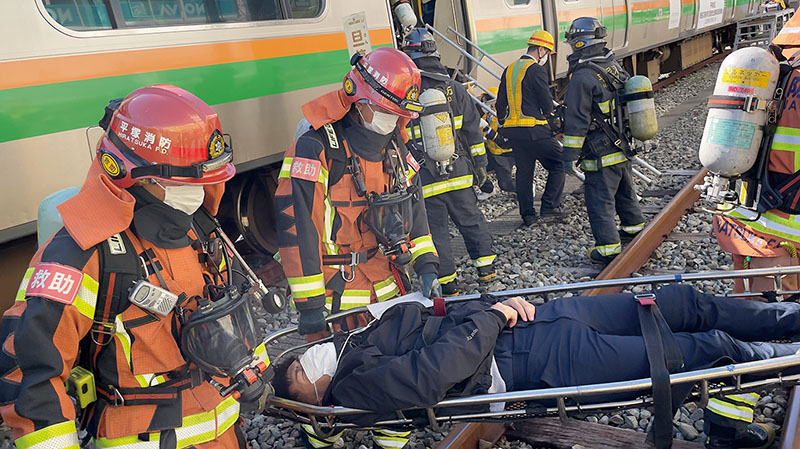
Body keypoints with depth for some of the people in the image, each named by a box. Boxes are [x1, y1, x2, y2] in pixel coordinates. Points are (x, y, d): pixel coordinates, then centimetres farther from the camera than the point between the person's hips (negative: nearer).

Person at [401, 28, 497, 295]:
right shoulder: (455, 89, 0)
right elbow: (473, 131, 5)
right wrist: (480, 165, 13)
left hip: (424, 181, -2)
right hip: (459, 174, 3)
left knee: (436, 231, 8)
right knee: (471, 220, 20)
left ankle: (447, 285, 15)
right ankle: (485, 267, 30)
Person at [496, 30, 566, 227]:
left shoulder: (509, 69, 12)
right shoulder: (536, 70, -11)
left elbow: (501, 103, 17)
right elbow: (547, 104, -9)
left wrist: (503, 122, 30)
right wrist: (546, 114, 13)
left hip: (513, 130, 8)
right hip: (534, 130, -8)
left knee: (523, 171, 13)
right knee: (559, 164, 5)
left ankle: (527, 215, 15)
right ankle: (550, 206, 1)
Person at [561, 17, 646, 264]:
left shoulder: (582, 77, -20)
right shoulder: (615, 68, 7)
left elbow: (576, 121, -20)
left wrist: (569, 155, -15)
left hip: (601, 156, -9)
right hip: (623, 148, 9)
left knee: (600, 200, -1)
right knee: (625, 190, 25)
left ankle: (609, 247, 2)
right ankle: (635, 226, 42)